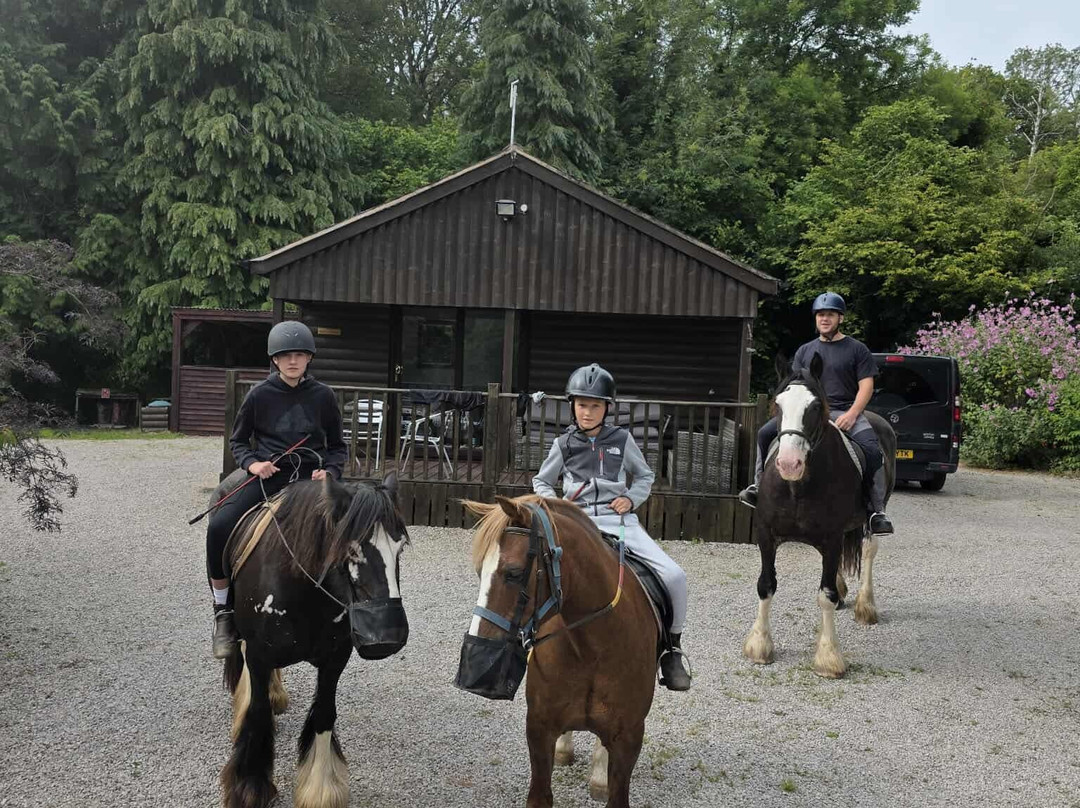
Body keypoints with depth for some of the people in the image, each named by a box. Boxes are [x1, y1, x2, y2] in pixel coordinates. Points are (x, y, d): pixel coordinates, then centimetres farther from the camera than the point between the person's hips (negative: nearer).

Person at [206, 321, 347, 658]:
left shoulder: (323, 396, 6)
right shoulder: (260, 395, 4)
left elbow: (337, 447, 15)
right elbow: (238, 441, 15)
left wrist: (329, 472, -5)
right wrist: (252, 463, -5)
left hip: (311, 477, 1)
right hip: (267, 475, 0)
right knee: (218, 527, -24)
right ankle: (223, 612, -5)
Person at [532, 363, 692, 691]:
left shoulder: (621, 440, 11)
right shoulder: (564, 444, 9)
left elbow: (645, 476, 22)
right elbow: (541, 482, 21)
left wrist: (631, 497, 2)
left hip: (619, 519, 1)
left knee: (674, 576, -16)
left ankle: (672, 648, 5)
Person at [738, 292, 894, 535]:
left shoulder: (857, 349, 7)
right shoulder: (805, 351, 18)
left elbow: (866, 385, 0)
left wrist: (851, 414, -15)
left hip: (845, 412, -3)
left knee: (871, 449, -28)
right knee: (765, 433, -13)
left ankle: (876, 511, -20)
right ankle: (760, 486, -1)